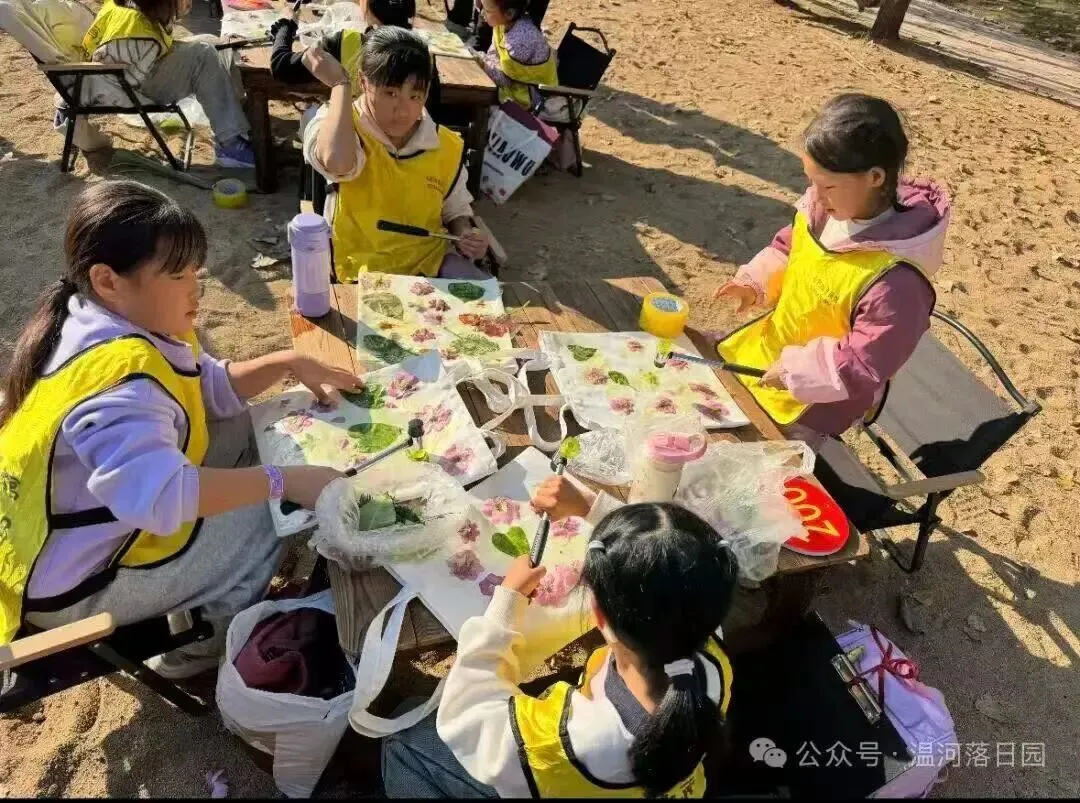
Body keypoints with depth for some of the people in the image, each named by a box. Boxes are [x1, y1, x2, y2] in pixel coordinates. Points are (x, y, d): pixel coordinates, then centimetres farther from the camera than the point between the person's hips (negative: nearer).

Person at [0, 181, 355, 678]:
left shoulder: (130, 325, -3)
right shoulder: (120, 377, -35)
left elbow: (213, 389, 9)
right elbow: (158, 496, -48)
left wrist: (287, 364, -6)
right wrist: (284, 481, -41)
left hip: (101, 524, 9)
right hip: (76, 581, -9)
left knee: (240, 428, 8)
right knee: (275, 518, -8)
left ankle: (197, 597, 20)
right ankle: (200, 648, 16)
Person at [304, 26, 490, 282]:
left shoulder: (448, 146, 2)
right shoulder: (339, 125, -10)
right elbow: (336, 162, -37)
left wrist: (466, 233, -5)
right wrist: (340, 83, -22)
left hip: (432, 261, 5)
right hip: (365, 269, -5)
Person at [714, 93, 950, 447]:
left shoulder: (895, 280, -35)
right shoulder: (821, 209, -12)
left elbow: (864, 367, -29)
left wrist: (795, 369, -27)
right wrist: (755, 283, -7)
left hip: (815, 401, -7)